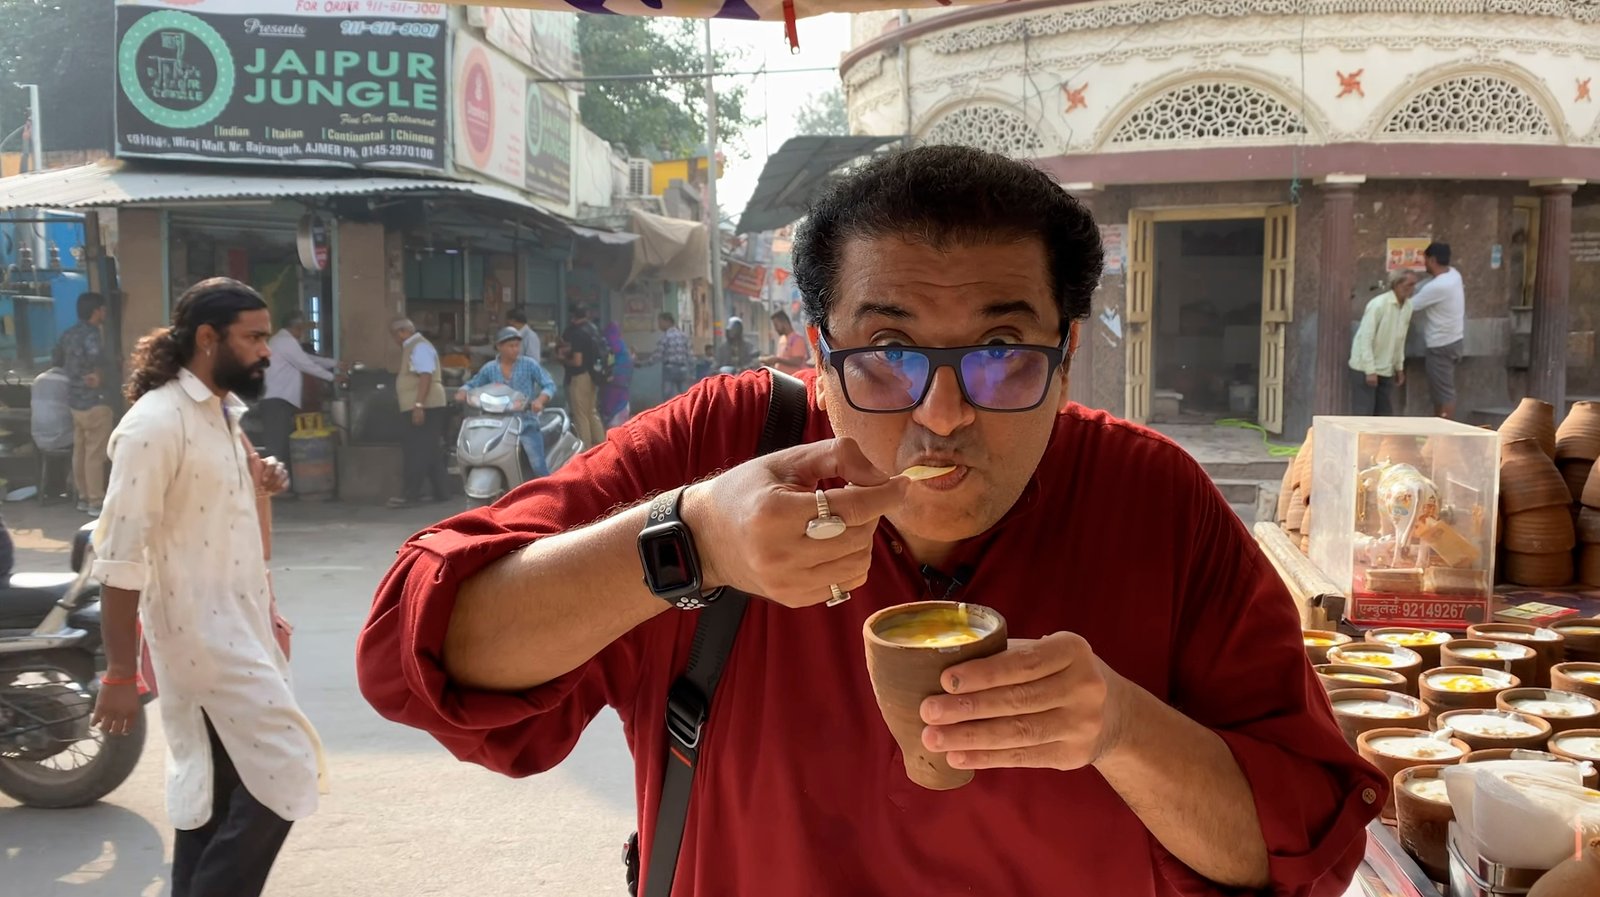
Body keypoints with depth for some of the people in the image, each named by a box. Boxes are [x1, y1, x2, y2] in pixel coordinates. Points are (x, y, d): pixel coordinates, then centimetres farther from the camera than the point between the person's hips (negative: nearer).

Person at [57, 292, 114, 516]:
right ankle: (96, 502, 3)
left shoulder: (68, 334, 9)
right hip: (95, 402, -9)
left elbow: (62, 362, 21)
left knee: (80, 451, 15)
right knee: (95, 454, -2)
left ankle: (84, 497, 25)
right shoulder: (92, 334, -18)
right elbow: (96, 358, -39)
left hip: (75, 400, 9)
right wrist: (104, 376, -22)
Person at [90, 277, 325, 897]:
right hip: (201, 633, -9)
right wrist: (120, 673, -19)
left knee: (215, 789, 14)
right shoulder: (156, 422, -17)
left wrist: (257, 483, 11)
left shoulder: (223, 411, 12)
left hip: (239, 625, 9)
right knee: (287, 771, -9)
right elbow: (121, 557, -20)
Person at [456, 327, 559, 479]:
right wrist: (463, 393, -10)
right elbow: (473, 385, 14)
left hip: (526, 423, -3)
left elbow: (549, 384, -3)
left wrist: (540, 400, -24)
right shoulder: (489, 369, 9)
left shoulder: (529, 365, 2)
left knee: (538, 465, -16)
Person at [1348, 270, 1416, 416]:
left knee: (1385, 412, 9)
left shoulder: (1408, 307, 3)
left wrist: (1399, 367, 13)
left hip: (1386, 369, 7)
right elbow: (1366, 338, -19)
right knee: (1364, 412, -6)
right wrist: (1370, 370, -21)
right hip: (1366, 367, -7)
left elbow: (1400, 339, 12)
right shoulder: (1378, 304, -19)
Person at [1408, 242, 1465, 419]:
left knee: (1444, 391, -2)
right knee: (1438, 389, 18)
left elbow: (1410, 307, -16)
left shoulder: (1436, 287, -26)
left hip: (1442, 345, -10)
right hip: (1452, 339, 10)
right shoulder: (1453, 274, 4)